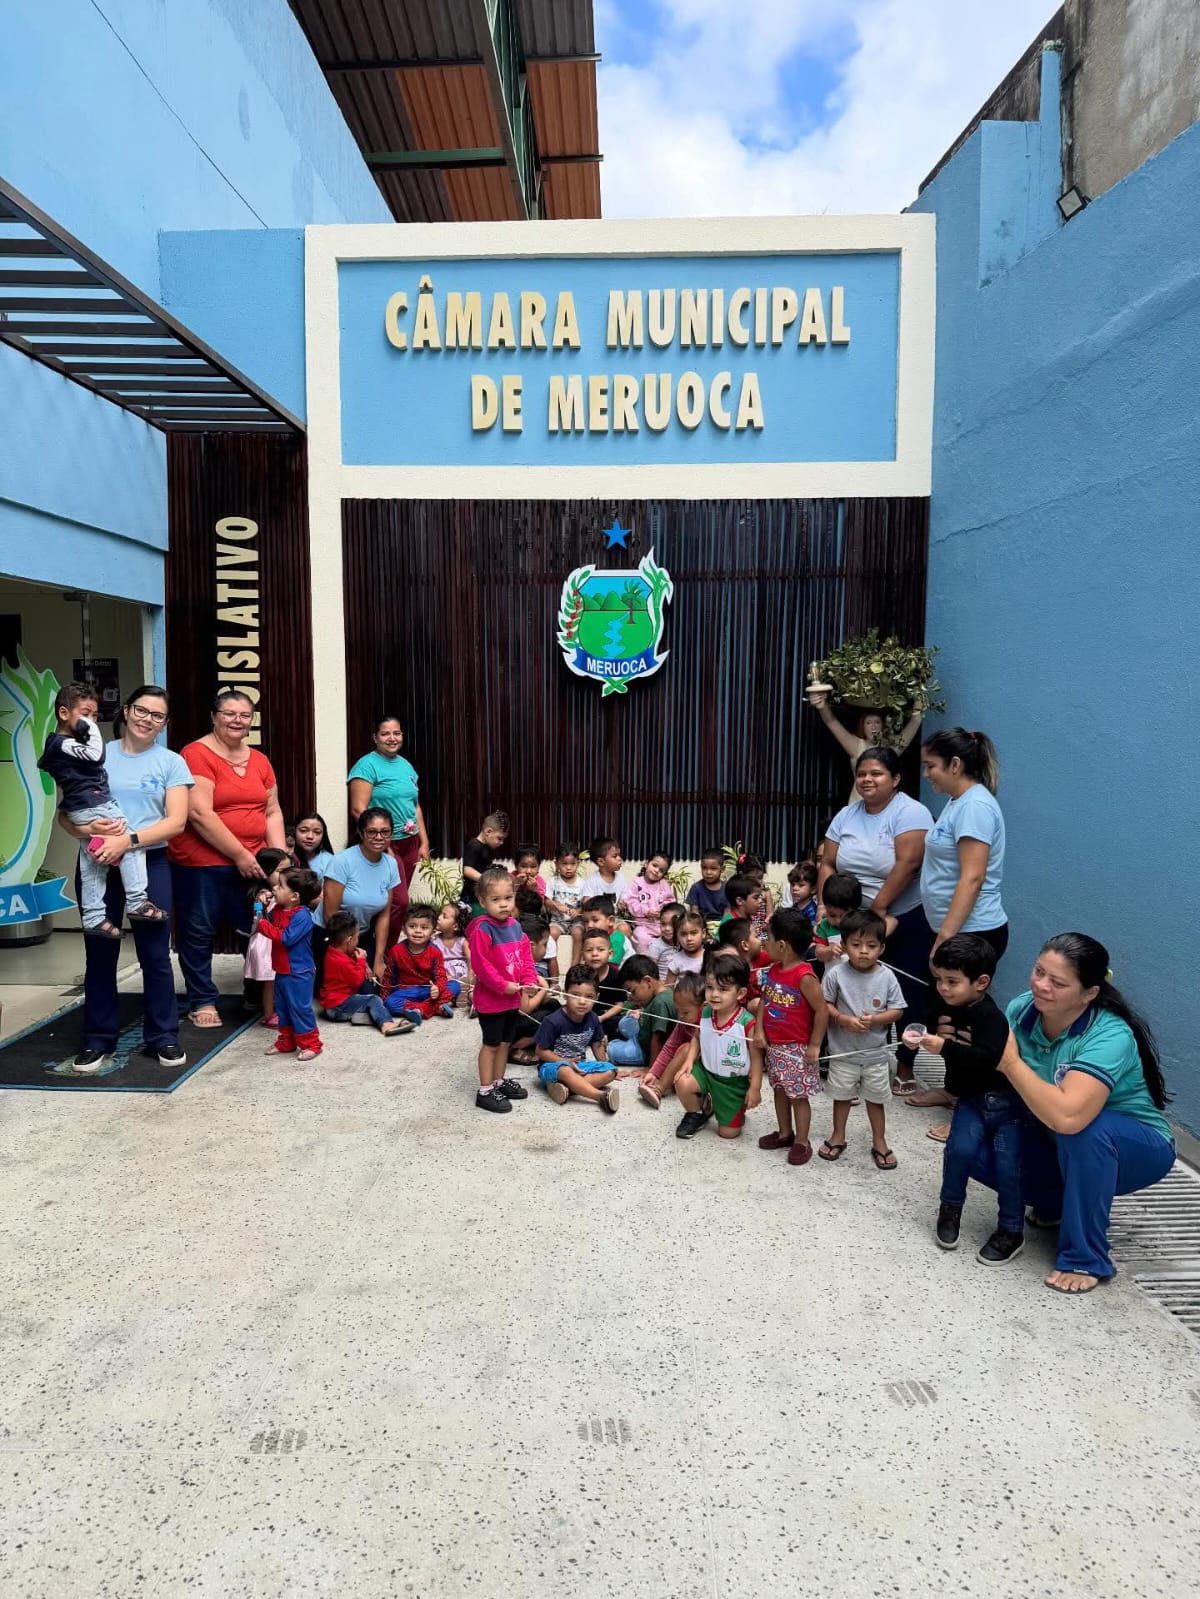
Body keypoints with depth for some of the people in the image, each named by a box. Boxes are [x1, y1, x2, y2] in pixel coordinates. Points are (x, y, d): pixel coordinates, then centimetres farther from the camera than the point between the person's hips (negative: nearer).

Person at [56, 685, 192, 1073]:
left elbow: (176, 822, -7)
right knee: (100, 953, 8)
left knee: (155, 953, 3)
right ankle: (98, 1040, 20)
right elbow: (65, 813, 4)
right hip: (98, 864, 1)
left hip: (149, 864, -1)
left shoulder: (171, 762, 3)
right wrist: (87, 829, -18)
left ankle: (163, 1037, 14)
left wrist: (128, 839, -19)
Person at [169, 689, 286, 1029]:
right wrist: (240, 854, -16)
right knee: (198, 933, 6)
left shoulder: (259, 760, 10)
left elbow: (273, 812, 13)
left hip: (252, 863, 6)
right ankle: (202, 1002, 19)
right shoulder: (196, 754, -10)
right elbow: (199, 813, -18)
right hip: (201, 864, -5)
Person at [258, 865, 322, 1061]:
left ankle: (310, 1044, 8)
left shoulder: (302, 915, -23)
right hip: (282, 970, 9)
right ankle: (286, 1042, 30)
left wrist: (263, 925, -24)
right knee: (282, 1007, 17)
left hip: (298, 973, -9)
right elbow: (268, 923, 15)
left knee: (300, 1008, -2)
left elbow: (286, 938, -28)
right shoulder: (277, 910, 4)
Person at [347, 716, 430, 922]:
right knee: (399, 901, -11)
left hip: (410, 842, 7)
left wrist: (424, 842, 13)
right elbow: (358, 809, -16)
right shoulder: (367, 765, -9)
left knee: (395, 900, 10)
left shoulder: (406, 765, 13)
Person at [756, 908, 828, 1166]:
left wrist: (814, 1046, -17)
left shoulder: (804, 977, -23)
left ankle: (802, 1142, 17)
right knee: (780, 1090, 19)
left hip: (797, 1048, -8)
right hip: (774, 1046, 8)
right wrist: (760, 1030, 5)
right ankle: (785, 1133, 35)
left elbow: (822, 1010, -20)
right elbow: (765, 1001, 13)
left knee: (799, 1095, 5)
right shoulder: (773, 970, 1)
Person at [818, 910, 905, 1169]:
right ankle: (838, 1136, 38)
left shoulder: (887, 976, -11)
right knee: (842, 1095, 18)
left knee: (876, 1098, 17)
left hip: (875, 1052, 1)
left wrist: (874, 1019, -22)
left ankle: (879, 1142, 35)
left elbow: (897, 1010, -6)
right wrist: (844, 1020, -22)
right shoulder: (836, 974, -15)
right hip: (843, 1050, 0)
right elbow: (823, 1004, -7)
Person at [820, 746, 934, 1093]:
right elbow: (828, 864, 6)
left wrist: (878, 908, -21)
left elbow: (907, 865, -22)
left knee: (906, 995, 3)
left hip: (907, 921, -5)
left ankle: (904, 1067, 18)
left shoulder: (910, 812, -14)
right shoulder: (846, 815, 6)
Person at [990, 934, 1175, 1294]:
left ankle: (1086, 1259, -18)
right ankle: (1058, 1204, 13)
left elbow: (1067, 1116, -46)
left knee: (1085, 1130, -38)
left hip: (1135, 1148, -5)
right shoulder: (1022, 1009, -15)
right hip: (1058, 1143, 6)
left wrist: (1010, 1062, -37)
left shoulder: (1109, 1036, -32)